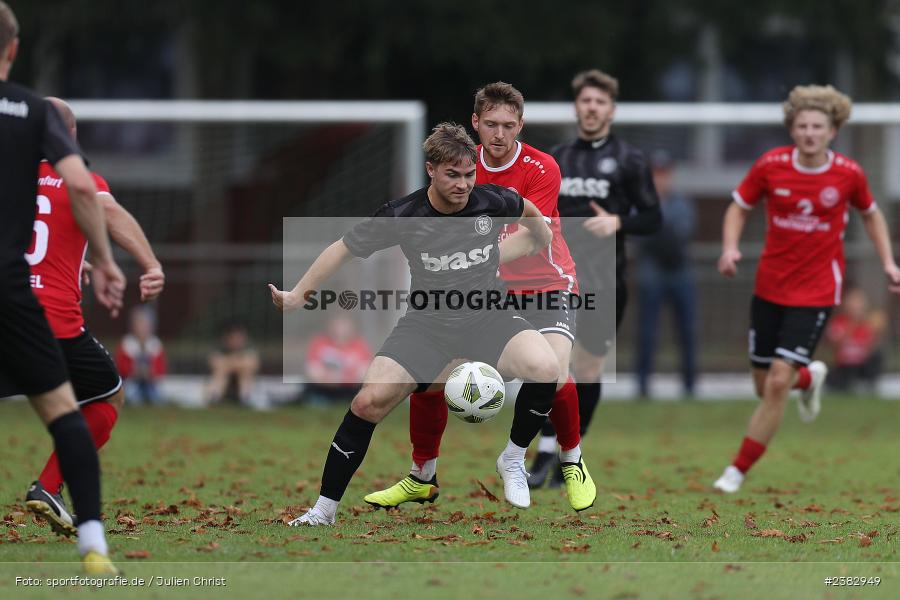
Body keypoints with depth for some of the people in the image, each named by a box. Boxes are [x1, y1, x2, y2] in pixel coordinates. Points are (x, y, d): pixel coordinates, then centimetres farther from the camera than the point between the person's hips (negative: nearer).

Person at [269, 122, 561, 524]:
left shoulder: (493, 202, -9)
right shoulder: (402, 216, -14)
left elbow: (530, 212, 15)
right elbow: (345, 247, -2)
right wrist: (298, 294, -7)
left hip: (487, 317, 1)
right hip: (427, 322, -1)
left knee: (545, 369, -29)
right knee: (370, 402, -19)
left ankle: (513, 459, -2)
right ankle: (323, 511, -3)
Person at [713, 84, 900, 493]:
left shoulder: (848, 174, -7)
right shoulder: (771, 165, -7)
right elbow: (739, 208, 6)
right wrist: (730, 248, -11)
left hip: (816, 293, -2)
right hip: (769, 288, 3)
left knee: (778, 383, -13)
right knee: (764, 385, 10)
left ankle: (738, 471, -1)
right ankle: (810, 378, 47)